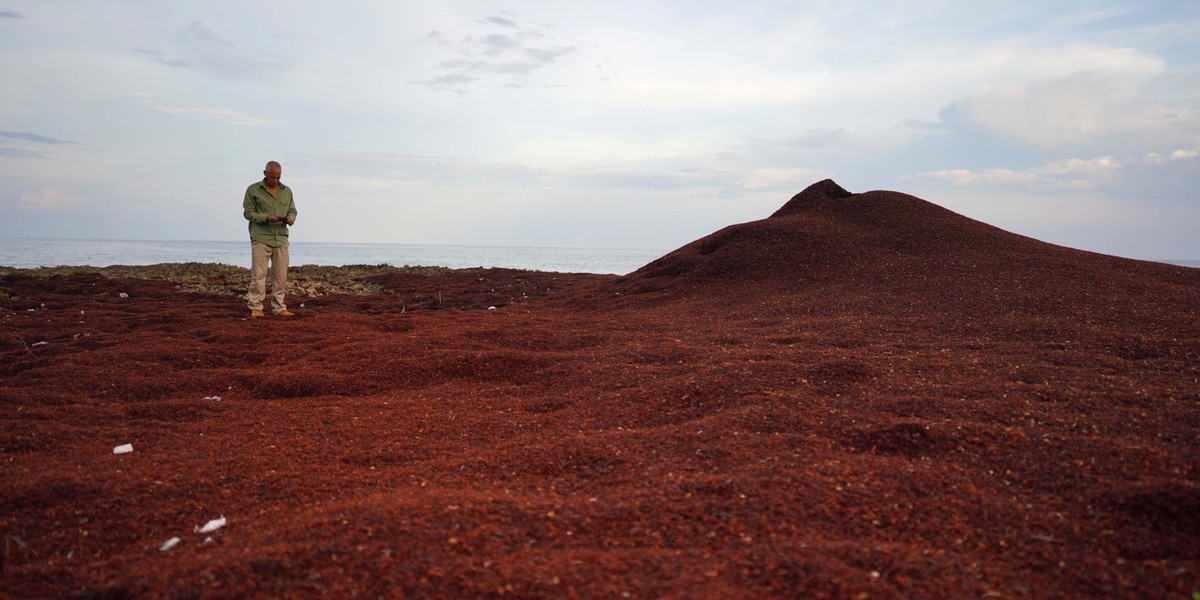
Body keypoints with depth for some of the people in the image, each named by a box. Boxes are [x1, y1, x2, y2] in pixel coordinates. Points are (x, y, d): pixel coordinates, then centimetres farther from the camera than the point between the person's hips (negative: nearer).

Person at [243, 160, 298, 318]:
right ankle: (255, 308, 2)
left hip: (281, 238, 4)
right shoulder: (253, 190, 1)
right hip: (260, 238, -4)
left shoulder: (287, 191, 12)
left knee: (281, 275, 3)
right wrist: (265, 218, -18)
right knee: (259, 274, -5)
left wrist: (290, 219, -9)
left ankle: (279, 307, 10)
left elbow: (292, 211, 15)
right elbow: (248, 212, -2)